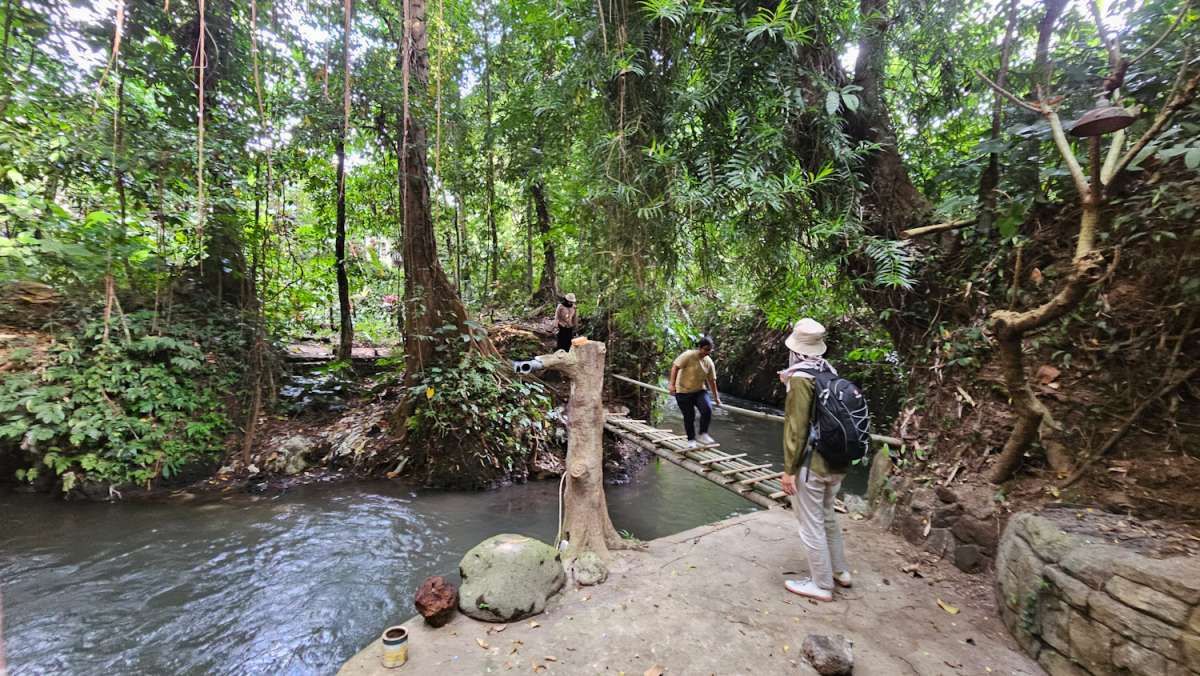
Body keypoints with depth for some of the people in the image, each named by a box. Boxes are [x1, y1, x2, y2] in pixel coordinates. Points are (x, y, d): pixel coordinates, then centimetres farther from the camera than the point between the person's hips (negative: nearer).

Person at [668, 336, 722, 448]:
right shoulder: (688, 356, -17)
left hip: (699, 391, 4)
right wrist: (672, 384, -24)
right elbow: (675, 367, -18)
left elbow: (711, 380, 7)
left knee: (707, 409, -17)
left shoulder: (709, 362, 0)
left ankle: (703, 434, -1)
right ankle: (691, 440, 20)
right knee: (689, 417, 1)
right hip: (683, 391, -4)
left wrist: (716, 397, 10)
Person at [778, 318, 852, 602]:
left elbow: (796, 427, -19)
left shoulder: (800, 377, -18)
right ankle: (839, 571, 40)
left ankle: (822, 585, 21)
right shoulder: (830, 371, 4)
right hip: (836, 462, 8)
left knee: (811, 525, 7)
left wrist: (788, 469, -14)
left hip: (810, 464, -8)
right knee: (827, 517, 25)